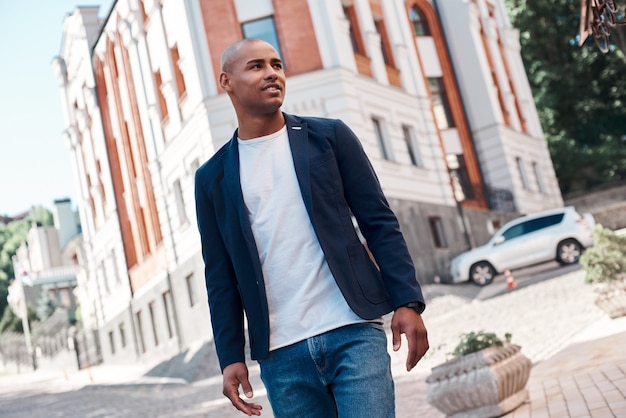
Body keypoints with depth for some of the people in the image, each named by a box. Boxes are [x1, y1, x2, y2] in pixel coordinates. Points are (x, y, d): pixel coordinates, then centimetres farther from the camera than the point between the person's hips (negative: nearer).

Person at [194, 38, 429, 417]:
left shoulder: (329, 137, 6)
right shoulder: (213, 177, 8)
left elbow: (380, 223, 3)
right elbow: (221, 277, 10)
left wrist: (408, 302, -5)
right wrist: (231, 357, 4)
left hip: (353, 333, -1)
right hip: (282, 356, 2)